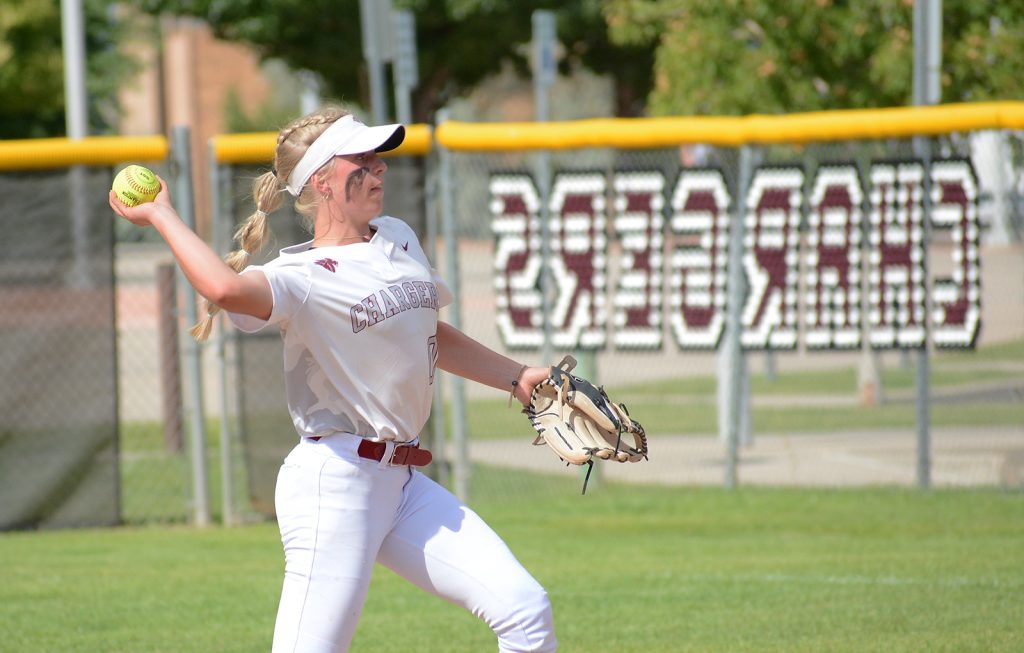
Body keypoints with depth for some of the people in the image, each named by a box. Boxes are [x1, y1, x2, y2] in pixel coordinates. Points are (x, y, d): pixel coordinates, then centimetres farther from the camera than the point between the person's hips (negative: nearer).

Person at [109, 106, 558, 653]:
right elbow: (226, 288, -35)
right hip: (334, 483, -8)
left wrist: (517, 378, 32)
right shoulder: (304, 277, -12)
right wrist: (161, 215, -22)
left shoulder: (398, 240, 14)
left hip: (403, 484, 8)